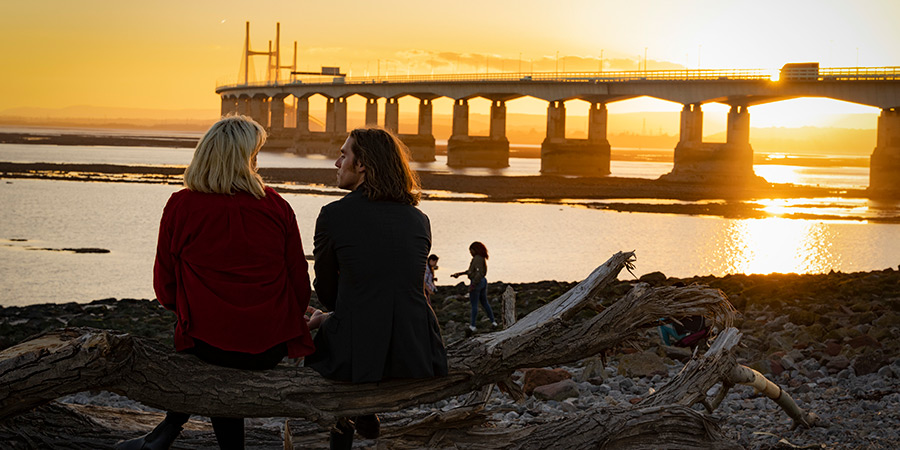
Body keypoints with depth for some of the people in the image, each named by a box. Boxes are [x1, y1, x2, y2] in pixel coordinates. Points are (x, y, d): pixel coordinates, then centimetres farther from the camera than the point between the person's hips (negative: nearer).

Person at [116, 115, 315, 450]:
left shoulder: (180, 206, -4)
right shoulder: (277, 206, -1)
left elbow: (165, 289, 1)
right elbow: (300, 283, 3)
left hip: (209, 346, -1)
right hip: (271, 349, 1)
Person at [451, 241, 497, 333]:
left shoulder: (477, 258, -17)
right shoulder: (482, 258, 13)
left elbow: (479, 273, -25)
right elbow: (473, 270, 21)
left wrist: (473, 285, -22)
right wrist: (460, 274, 22)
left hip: (476, 282, -9)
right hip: (483, 282, 9)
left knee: (474, 304, -4)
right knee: (484, 303, 17)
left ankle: (472, 326, -3)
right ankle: (493, 322, 17)